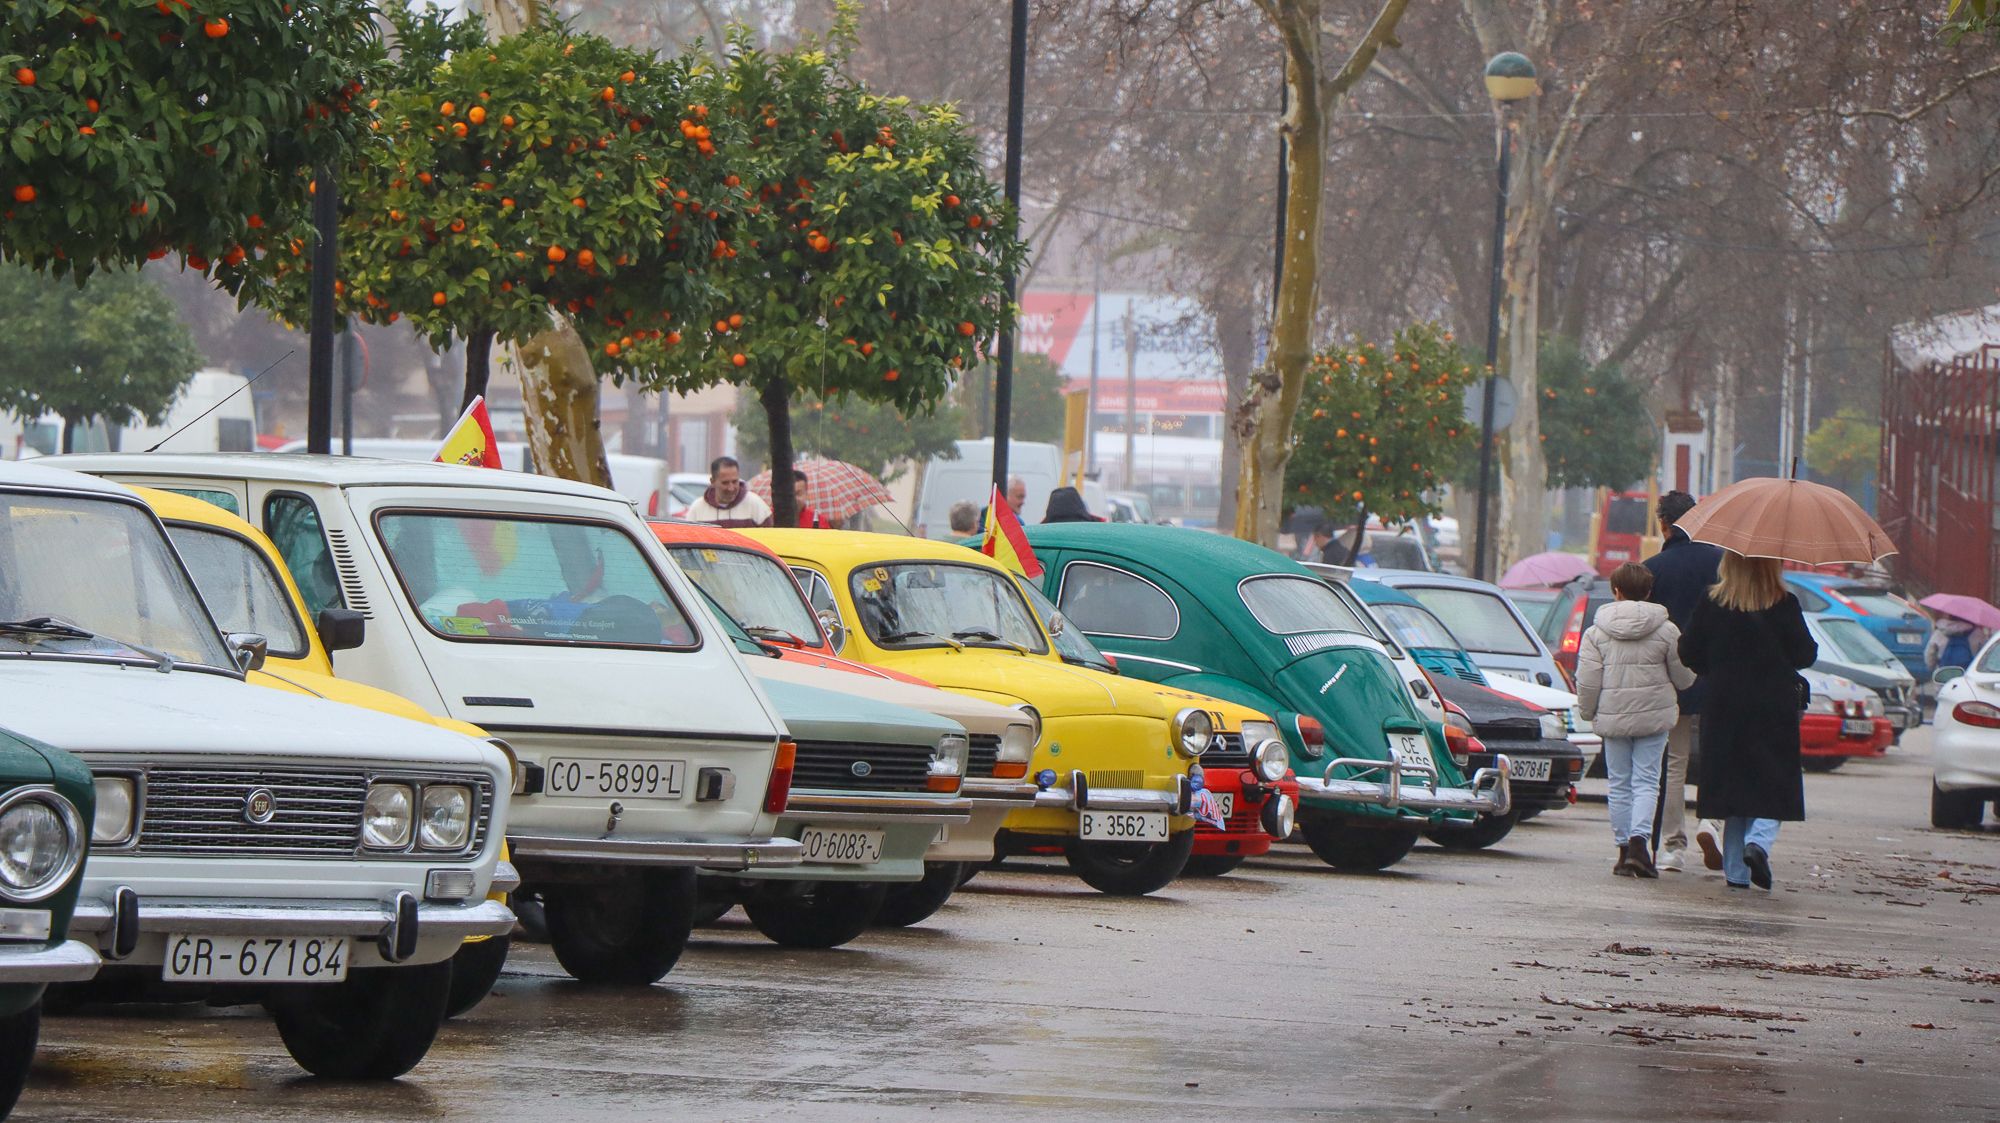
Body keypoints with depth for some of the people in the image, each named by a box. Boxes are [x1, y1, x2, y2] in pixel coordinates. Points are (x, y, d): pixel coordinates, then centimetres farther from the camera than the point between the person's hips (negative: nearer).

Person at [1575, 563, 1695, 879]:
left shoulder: (1597, 631, -2)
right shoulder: (1666, 630, -3)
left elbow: (1587, 681, -5)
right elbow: (1684, 677, 3)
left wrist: (1588, 712, 11)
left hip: (1613, 717, 1)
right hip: (1654, 714, -1)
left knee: (1620, 785, 9)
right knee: (1646, 782, 1)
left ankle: (1624, 849, 10)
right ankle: (1639, 842, -17)